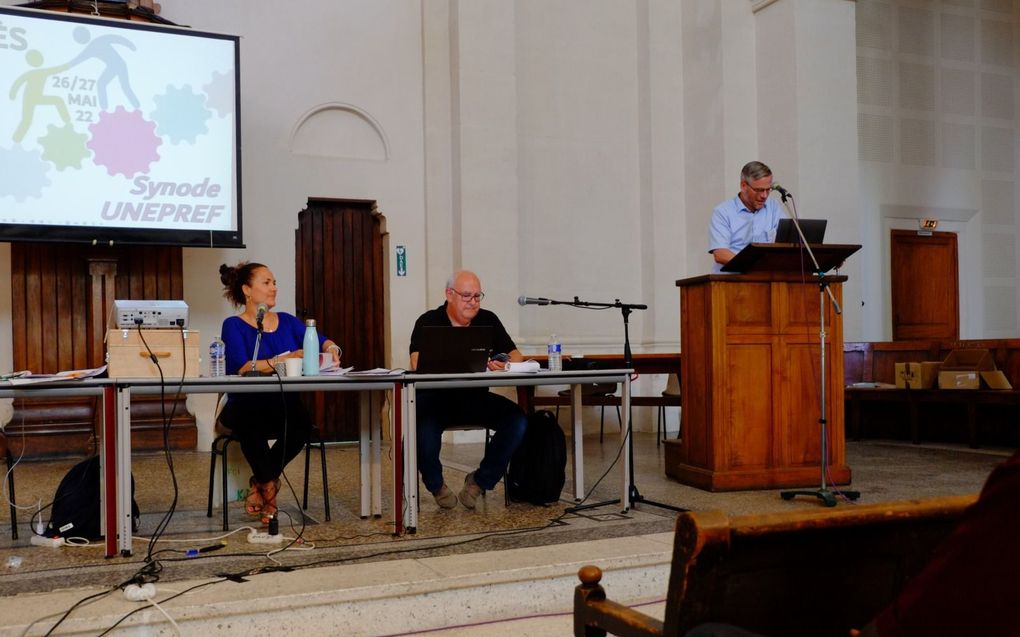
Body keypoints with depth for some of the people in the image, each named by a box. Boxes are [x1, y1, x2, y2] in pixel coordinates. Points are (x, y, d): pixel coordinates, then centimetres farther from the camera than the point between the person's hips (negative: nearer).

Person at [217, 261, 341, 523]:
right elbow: (242, 368, -16)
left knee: (302, 421, -31)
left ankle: (260, 482, -7)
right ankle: (270, 486, -12)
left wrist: (331, 348, -17)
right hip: (246, 406, -3)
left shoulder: (287, 322, 16)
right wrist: (286, 359, -26)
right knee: (252, 420, -38)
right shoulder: (233, 326, 1)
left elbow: (320, 341, 7)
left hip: (283, 405, 4)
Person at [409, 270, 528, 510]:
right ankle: (436, 485, -3)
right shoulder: (429, 322, -1)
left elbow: (516, 355, 5)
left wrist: (507, 363, -21)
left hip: (476, 398, 3)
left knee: (517, 419, -22)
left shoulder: (488, 320, 10)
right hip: (436, 399, -3)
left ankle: (480, 481, -1)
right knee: (424, 424, -36)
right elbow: (417, 363, -17)